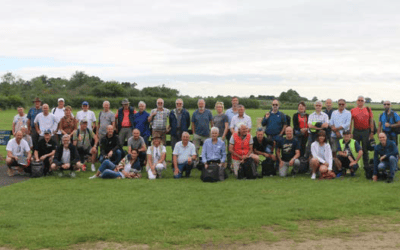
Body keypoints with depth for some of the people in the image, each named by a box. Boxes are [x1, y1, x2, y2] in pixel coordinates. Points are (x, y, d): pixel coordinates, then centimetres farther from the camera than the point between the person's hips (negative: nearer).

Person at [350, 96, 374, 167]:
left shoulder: (368, 110, 5)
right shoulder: (353, 110, 5)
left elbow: (371, 121, 6)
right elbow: (350, 122, 5)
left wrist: (372, 132, 1)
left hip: (366, 131, 0)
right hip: (356, 131, 0)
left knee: (365, 149, 5)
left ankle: (366, 165, 14)